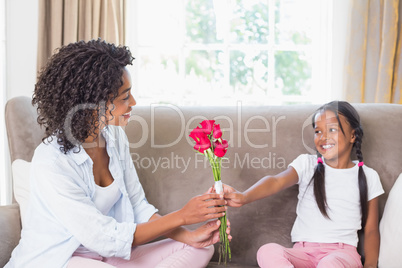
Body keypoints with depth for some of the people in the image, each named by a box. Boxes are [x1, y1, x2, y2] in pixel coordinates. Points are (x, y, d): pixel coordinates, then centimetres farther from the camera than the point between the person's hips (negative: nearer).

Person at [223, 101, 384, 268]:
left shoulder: (368, 177, 10)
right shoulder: (307, 164, 9)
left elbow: (371, 230, 13)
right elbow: (277, 181, -12)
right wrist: (244, 197, -31)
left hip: (342, 252, -2)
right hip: (303, 251, 2)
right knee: (268, 251, -31)